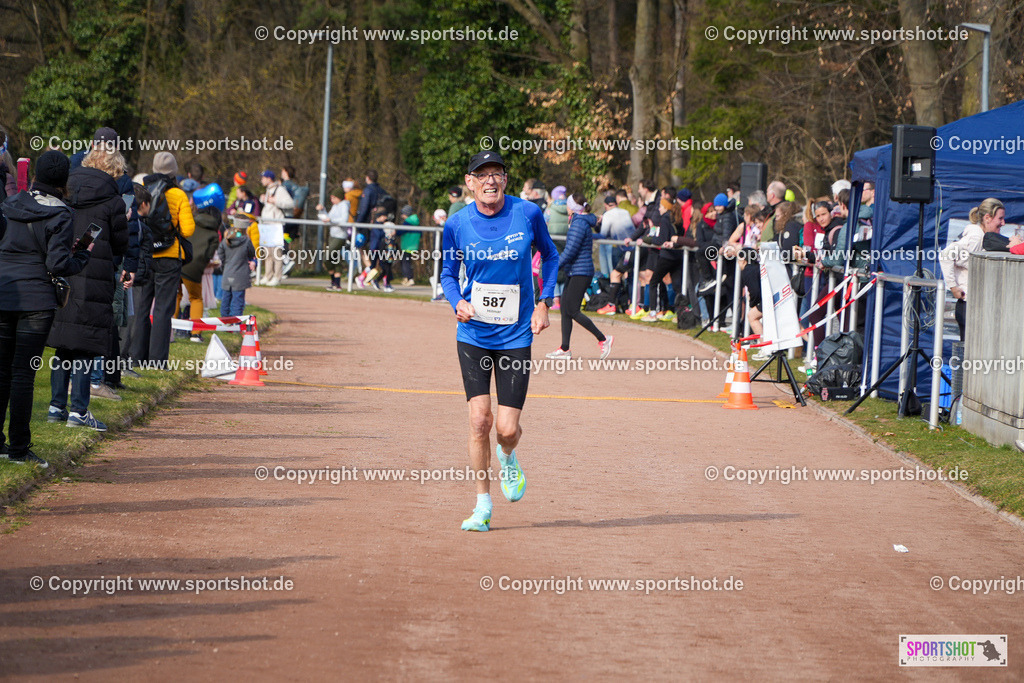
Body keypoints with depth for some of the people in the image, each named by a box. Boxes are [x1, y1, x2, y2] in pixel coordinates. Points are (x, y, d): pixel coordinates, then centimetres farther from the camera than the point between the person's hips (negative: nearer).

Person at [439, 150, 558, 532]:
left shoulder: (528, 214, -7)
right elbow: (448, 272, 9)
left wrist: (544, 303, 2)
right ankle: (483, 505, 6)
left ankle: (507, 456, 32)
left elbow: (549, 254, 11)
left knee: (507, 428, -6)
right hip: (473, 334, 0)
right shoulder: (457, 224, -6)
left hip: (516, 335, 0)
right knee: (479, 419, -9)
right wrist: (458, 303, -12)